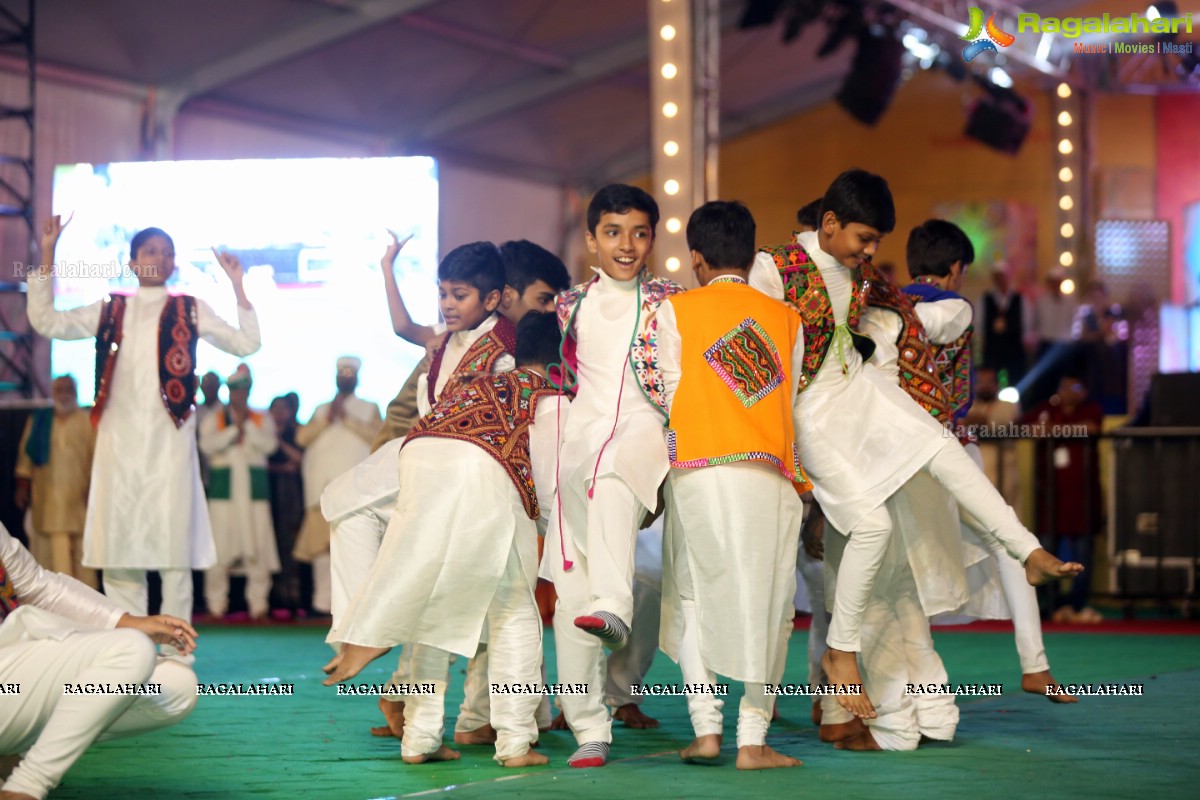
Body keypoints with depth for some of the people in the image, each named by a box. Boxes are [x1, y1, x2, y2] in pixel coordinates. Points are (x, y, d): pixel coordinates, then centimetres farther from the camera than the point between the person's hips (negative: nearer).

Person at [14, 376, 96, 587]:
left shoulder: (88, 421, 2)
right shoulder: (38, 420, 11)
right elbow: (26, 454, 10)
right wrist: (23, 487, 4)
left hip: (77, 497, -2)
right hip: (46, 496, 2)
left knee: (79, 550, -4)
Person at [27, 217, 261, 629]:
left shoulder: (190, 311, 11)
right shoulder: (110, 311, 16)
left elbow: (246, 343, 6)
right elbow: (45, 321, 11)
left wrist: (237, 285, 0)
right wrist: (47, 256, 6)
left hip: (169, 439, -2)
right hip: (119, 439, 2)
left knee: (174, 542, -6)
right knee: (117, 546, 0)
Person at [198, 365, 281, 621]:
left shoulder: (262, 419, 14)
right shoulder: (213, 419, 12)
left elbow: (269, 445, -2)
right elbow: (208, 444, -6)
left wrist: (246, 425, -7)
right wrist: (235, 429, -8)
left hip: (254, 487, 1)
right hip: (224, 488, -1)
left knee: (257, 547, -4)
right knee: (220, 546, -6)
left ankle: (258, 604, 2)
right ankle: (216, 605, 1)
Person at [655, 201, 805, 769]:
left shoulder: (676, 310, 6)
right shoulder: (785, 318, 12)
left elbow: (670, 395, 5)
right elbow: (789, 403, 11)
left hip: (699, 469, -1)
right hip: (769, 475, 1)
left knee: (694, 596, 11)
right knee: (764, 602, 4)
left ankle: (706, 728, 1)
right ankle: (753, 740, 0)